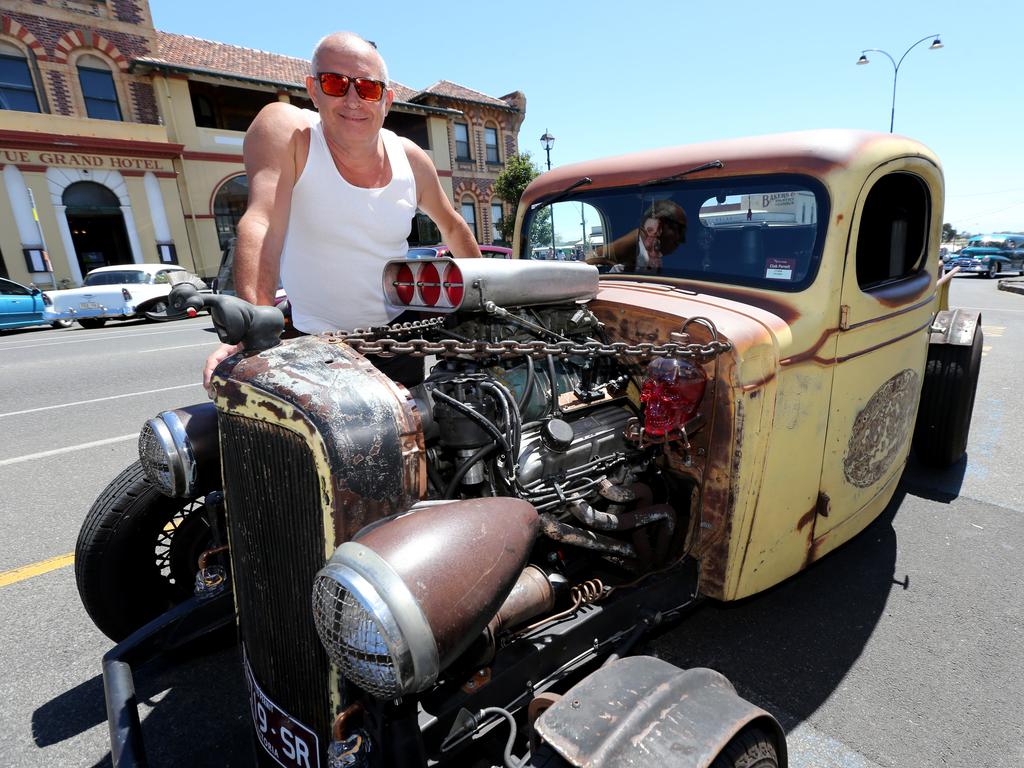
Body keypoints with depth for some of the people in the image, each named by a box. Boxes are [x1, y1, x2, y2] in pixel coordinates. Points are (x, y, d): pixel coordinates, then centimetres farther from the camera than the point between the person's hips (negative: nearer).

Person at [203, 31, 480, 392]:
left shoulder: (411, 159, -2)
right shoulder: (284, 128, -13)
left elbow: (452, 226, 15)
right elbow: (261, 225, -27)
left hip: (398, 336, 3)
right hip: (313, 344, -3)